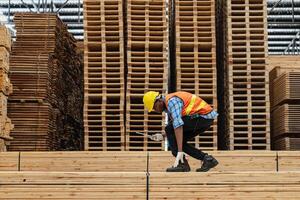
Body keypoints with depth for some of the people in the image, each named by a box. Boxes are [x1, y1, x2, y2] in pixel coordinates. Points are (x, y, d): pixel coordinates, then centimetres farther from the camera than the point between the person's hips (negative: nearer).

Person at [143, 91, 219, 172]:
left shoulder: (171, 101, -18)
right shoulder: (168, 105, 13)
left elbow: (178, 126, -28)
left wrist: (179, 152, -31)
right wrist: (162, 135, 6)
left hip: (204, 116, -10)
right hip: (206, 117, 10)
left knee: (169, 129, -12)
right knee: (178, 141, 9)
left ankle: (182, 163, -11)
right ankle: (207, 159, 9)